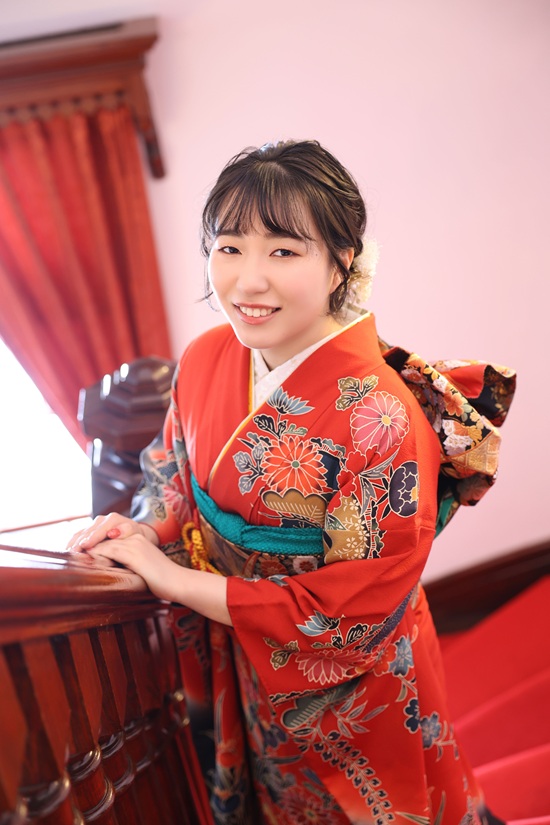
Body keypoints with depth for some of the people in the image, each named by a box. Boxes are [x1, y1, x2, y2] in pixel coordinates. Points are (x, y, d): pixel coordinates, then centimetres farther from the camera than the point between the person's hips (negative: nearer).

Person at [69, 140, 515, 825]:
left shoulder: (380, 417, -31)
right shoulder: (205, 359, -12)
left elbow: (351, 616, -26)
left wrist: (170, 578, -23)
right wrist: (145, 530, -15)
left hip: (346, 693, -4)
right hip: (229, 667, 5)